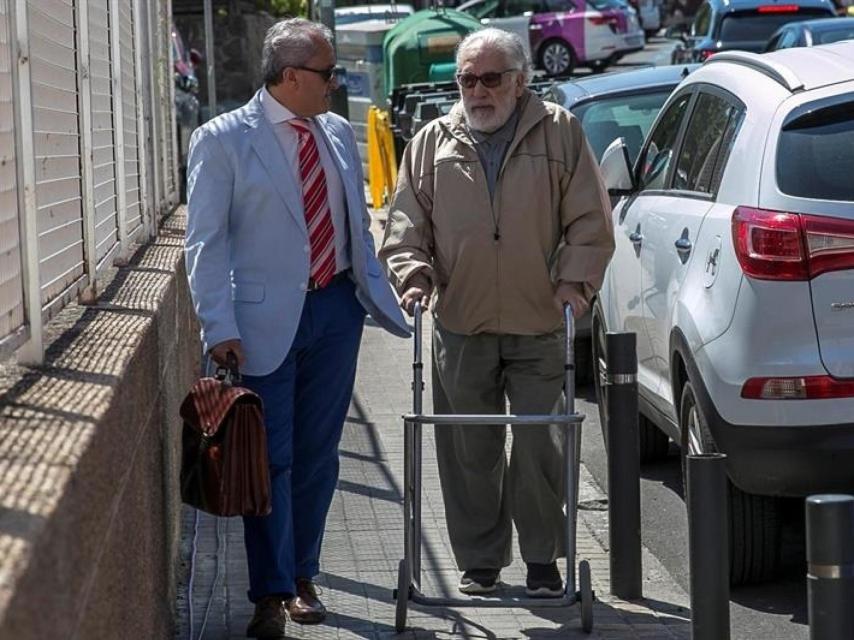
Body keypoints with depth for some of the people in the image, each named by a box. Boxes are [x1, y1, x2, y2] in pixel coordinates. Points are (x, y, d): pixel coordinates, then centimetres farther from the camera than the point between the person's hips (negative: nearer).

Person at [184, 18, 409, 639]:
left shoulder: (339, 134, 9)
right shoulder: (224, 140, -7)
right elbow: (206, 240, -8)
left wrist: (382, 294, 13)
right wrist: (219, 326, -15)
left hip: (336, 309, 5)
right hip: (267, 318, -5)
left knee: (318, 453, 11)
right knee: (270, 457, -2)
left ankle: (302, 575, 24)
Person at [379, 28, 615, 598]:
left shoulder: (560, 134, 4)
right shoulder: (432, 144, 10)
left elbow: (590, 221, 4)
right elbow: (406, 224, 12)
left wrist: (574, 280, -8)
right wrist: (415, 273, -4)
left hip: (539, 324, -2)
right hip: (461, 326, 2)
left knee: (541, 447, -1)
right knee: (471, 452, 6)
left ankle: (543, 560, 13)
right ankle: (480, 562, 17)